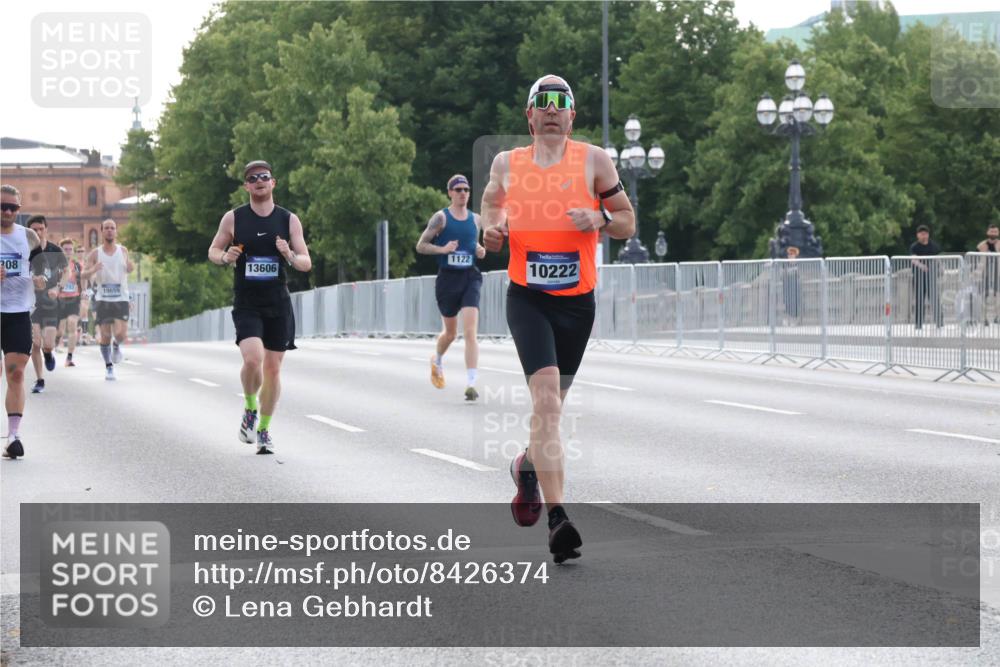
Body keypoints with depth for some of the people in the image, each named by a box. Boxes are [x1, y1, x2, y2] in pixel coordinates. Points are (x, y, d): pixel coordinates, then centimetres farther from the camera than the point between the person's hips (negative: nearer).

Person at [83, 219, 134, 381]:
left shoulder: (123, 251, 6)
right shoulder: (95, 254, 1)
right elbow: (83, 276, 0)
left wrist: (131, 267, -2)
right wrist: (93, 270, -21)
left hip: (121, 299, 0)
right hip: (102, 300, 0)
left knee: (120, 334, -13)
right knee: (105, 336, 0)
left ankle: (116, 346, 22)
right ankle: (108, 367, 17)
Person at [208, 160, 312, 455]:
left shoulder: (289, 220, 3)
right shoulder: (233, 218, 1)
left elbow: (306, 263, 5)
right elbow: (213, 251, 11)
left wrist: (290, 256, -18)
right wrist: (225, 257, -12)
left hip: (278, 305, 2)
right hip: (246, 305, -2)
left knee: (273, 369, 5)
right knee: (253, 359, -23)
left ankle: (264, 430, 21)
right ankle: (250, 409, 6)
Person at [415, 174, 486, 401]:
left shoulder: (475, 219, 9)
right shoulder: (441, 218, -3)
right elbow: (420, 246, -3)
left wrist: (480, 250, 3)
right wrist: (442, 249, -19)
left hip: (470, 278, 2)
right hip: (448, 278, -2)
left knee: (470, 332, -14)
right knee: (450, 332, 12)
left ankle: (471, 384, -20)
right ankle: (437, 361, 47)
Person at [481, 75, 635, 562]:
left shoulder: (593, 161, 2)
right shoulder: (507, 164, 5)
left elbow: (628, 223, 8)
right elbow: (491, 202, 25)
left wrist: (599, 219, -13)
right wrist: (491, 230, 3)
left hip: (577, 302, 2)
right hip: (527, 298, -2)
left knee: (551, 404, 15)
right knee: (545, 396, -20)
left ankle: (528, 466, 48)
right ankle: (557, 517, -25)